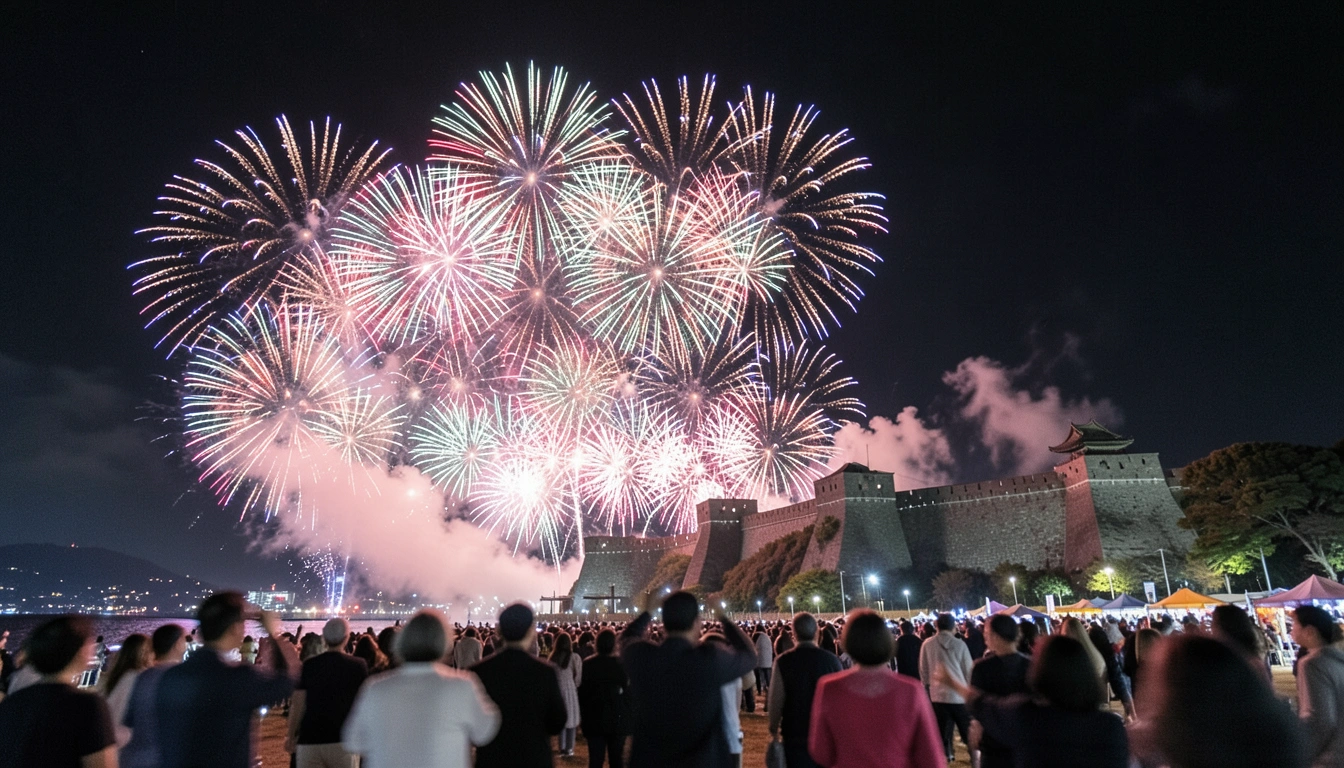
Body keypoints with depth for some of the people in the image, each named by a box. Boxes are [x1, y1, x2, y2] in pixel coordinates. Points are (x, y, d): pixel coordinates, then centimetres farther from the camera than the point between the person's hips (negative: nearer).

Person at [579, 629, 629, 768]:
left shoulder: (587, 664, -6)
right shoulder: (622, 664, -9)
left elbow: (582, 692, -1)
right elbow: (628, 691, -3)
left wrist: (583, 715, 8)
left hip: (594, 720, 0)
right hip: (617, 720, 0)